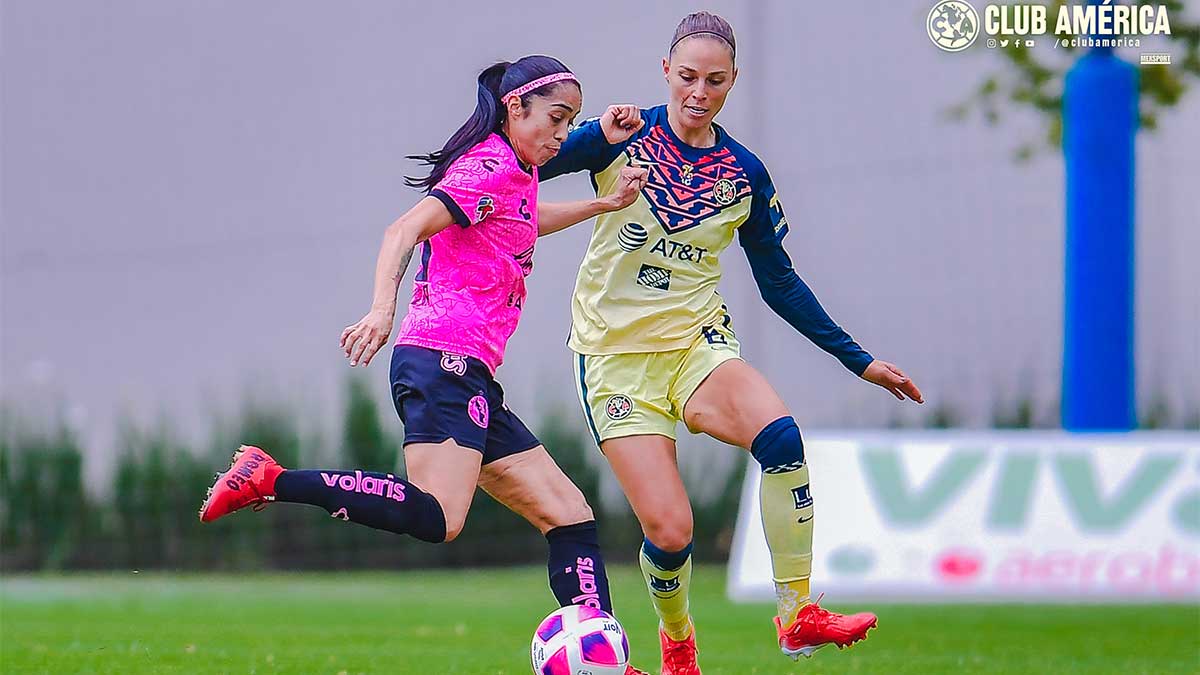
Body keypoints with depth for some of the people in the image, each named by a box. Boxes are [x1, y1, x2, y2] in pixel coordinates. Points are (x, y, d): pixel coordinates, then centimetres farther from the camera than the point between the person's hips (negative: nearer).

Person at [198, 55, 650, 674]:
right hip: (446, 360, -11)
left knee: (568, 513, 6)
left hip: (468, 377, 11)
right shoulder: (492, 167, -6)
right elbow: (406, 229, -19)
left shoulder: (514, 175, 24)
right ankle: (270, 480, -24)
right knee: (436, 518, -28)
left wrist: (604, 204, 44)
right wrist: (383, 308, -35)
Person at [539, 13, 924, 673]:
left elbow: (780, 282, 14)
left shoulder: (744, 175, 4)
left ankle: (798, 617, -21)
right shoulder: (624, 138, -5)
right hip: (615, 358, -2)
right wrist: (602, 137, -26)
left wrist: (858, 359, 10)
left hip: (697, 345, 2)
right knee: (669, 532, -14)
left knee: (779, 434, -31)